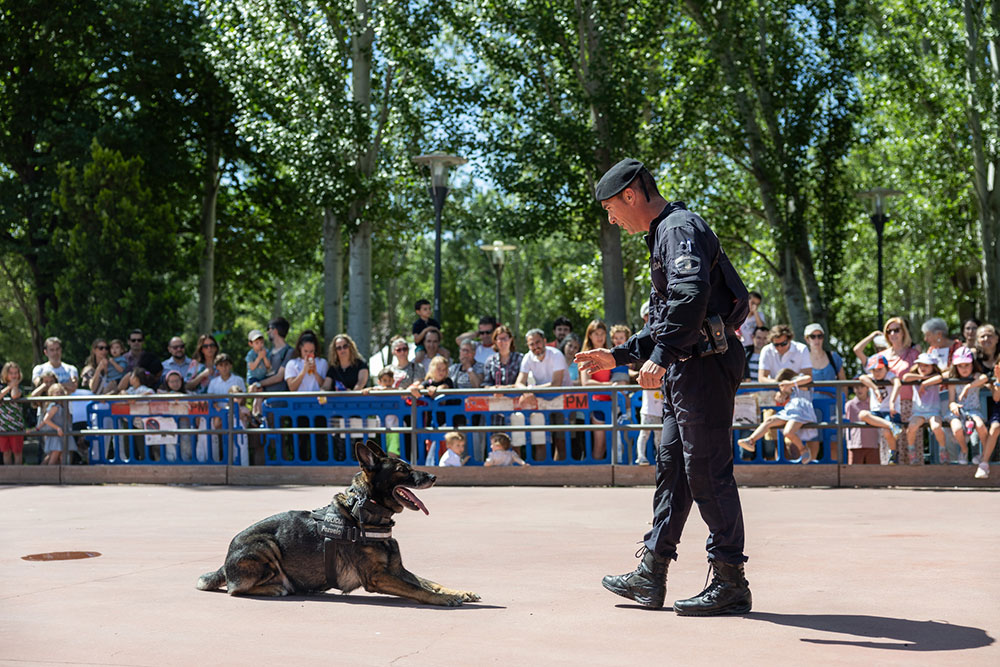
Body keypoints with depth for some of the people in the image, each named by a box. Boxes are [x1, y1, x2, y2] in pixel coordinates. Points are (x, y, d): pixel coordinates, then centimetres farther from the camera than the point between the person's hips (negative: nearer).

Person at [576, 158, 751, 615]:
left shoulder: (681, 228, -10)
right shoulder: (663, 235, 23)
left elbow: (692, 294, -28)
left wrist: (661, 354, -33)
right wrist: (618, 357, 25)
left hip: (705, 366, -11)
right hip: (686, 371, 11)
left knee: (708, 471, -7)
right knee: (671, 467, 12)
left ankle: (731, 584, 0)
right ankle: (650, 576, 18)